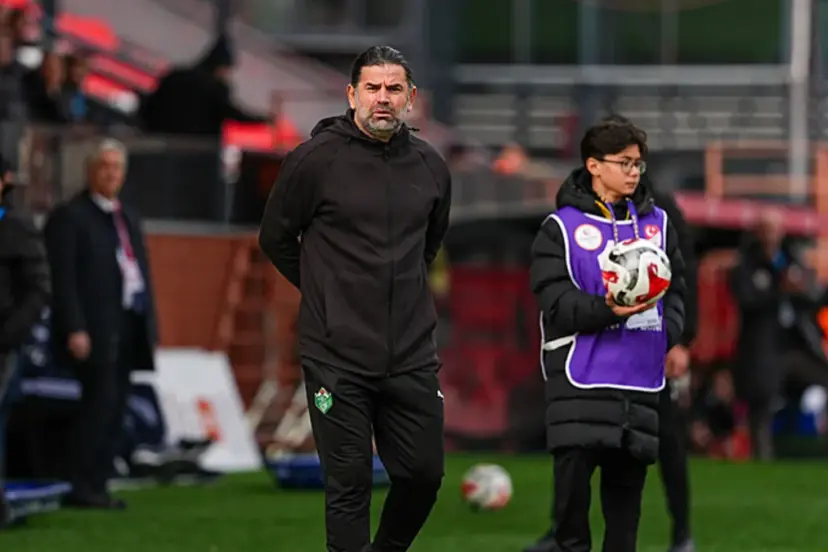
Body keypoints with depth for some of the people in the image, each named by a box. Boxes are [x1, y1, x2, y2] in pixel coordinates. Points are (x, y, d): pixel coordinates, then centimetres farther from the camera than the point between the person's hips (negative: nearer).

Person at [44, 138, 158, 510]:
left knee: (114, 409, 5)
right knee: (100, 401, -13)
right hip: (94, 329, -7)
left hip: (128, 328, 7)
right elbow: (63, 279, -10)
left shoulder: (128, 218, 21)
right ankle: (81, 488, -11)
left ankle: (96, 486, 7)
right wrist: (74, 330, -18)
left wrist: (148, 327, 14)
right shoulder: (69, 217, -2)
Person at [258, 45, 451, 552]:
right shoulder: (316, 159, -7)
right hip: (338, 355, -4)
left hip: (412, 356, 4)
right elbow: (276, 238, 5)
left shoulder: (431, 167, 7)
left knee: (424, 474, 6)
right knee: (349, 484, -2)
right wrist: (325, 291, 10)